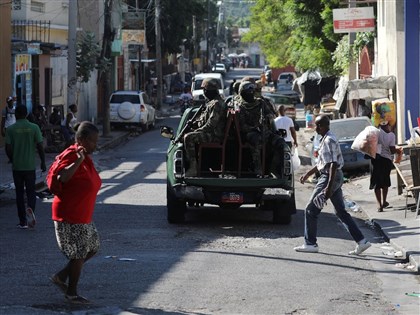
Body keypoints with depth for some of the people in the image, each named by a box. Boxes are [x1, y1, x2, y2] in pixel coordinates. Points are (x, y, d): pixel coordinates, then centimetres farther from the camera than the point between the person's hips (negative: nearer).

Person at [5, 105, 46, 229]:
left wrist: (12, 160, 11)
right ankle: (30, 209, -21)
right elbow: (40, 146, -5)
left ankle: (23, 222, 10)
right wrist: (43, 162, 6)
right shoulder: (34, 128, -5)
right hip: (30, 165, 0)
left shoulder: (10, 129, -6)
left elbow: (8, 149, -8)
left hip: (17, 166, 0)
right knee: (31, 191, 10)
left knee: (19, 193, 10)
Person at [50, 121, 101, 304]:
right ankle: (71, 293, 15)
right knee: (79, 254, 0)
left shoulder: (86, 157, 10)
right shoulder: (71, 155, -19)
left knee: (93, 247, 16)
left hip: (82, 216, 10)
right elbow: (62, 177, -37)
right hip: (69, 216, -10)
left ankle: (61, 277, 23)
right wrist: (79, 160, -42)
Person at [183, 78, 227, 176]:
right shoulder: (211, 102, 18)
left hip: (215, 136, -11)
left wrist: (196, 131, -17)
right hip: (211, 133, 11)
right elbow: (203, 118, 27)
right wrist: (192, 124, 12)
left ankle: (193, 168, -29)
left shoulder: (217, 104, -17)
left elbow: (210, 125, -24)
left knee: (188, 138, -26)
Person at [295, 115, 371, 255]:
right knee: (341, 212, 10)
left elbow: (333, 164, -24)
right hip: (336, 177, 10)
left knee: (311, 210, -1)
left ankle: (310, 244, 4)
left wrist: (329, 187, -28)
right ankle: (361, 241, 6)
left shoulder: (329, 140, -17)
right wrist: (308, 174, 29)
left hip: (330, 177, -10)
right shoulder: (326, 139, 15)